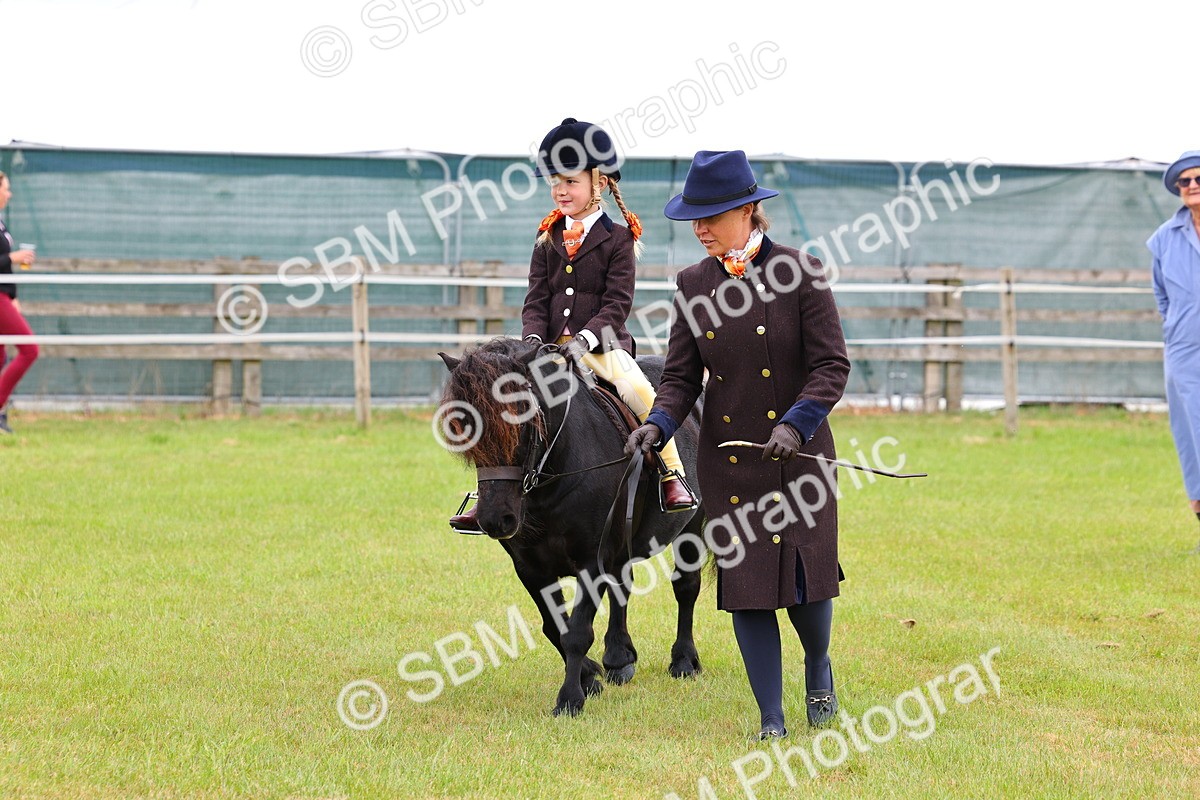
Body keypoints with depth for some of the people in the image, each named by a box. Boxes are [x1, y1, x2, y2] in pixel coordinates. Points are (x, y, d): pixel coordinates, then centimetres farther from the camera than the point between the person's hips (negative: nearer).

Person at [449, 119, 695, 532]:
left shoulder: (617, 239, -1)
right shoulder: (548, 240, 13)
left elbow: (617, 305, -9)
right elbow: (536, 301, 8)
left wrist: (584, 339, -23)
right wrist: (533, 340, -12)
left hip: (603, 345, -4)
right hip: (552, 348, 4)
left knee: (638, 390, -31)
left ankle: (673, 477, -21)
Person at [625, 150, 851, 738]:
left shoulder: (800, 272, -8)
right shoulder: (693, 285, 3)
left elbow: (831, 365, -10)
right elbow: (682, 375, 4)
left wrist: (796, 423, -24)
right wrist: (659, 424, -15)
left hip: (799, 453, -3)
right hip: (726, 458, 3)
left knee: (805, 580, 1)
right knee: (745, 583, 1)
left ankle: (818, 666, 35)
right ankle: (771, 720, 9)